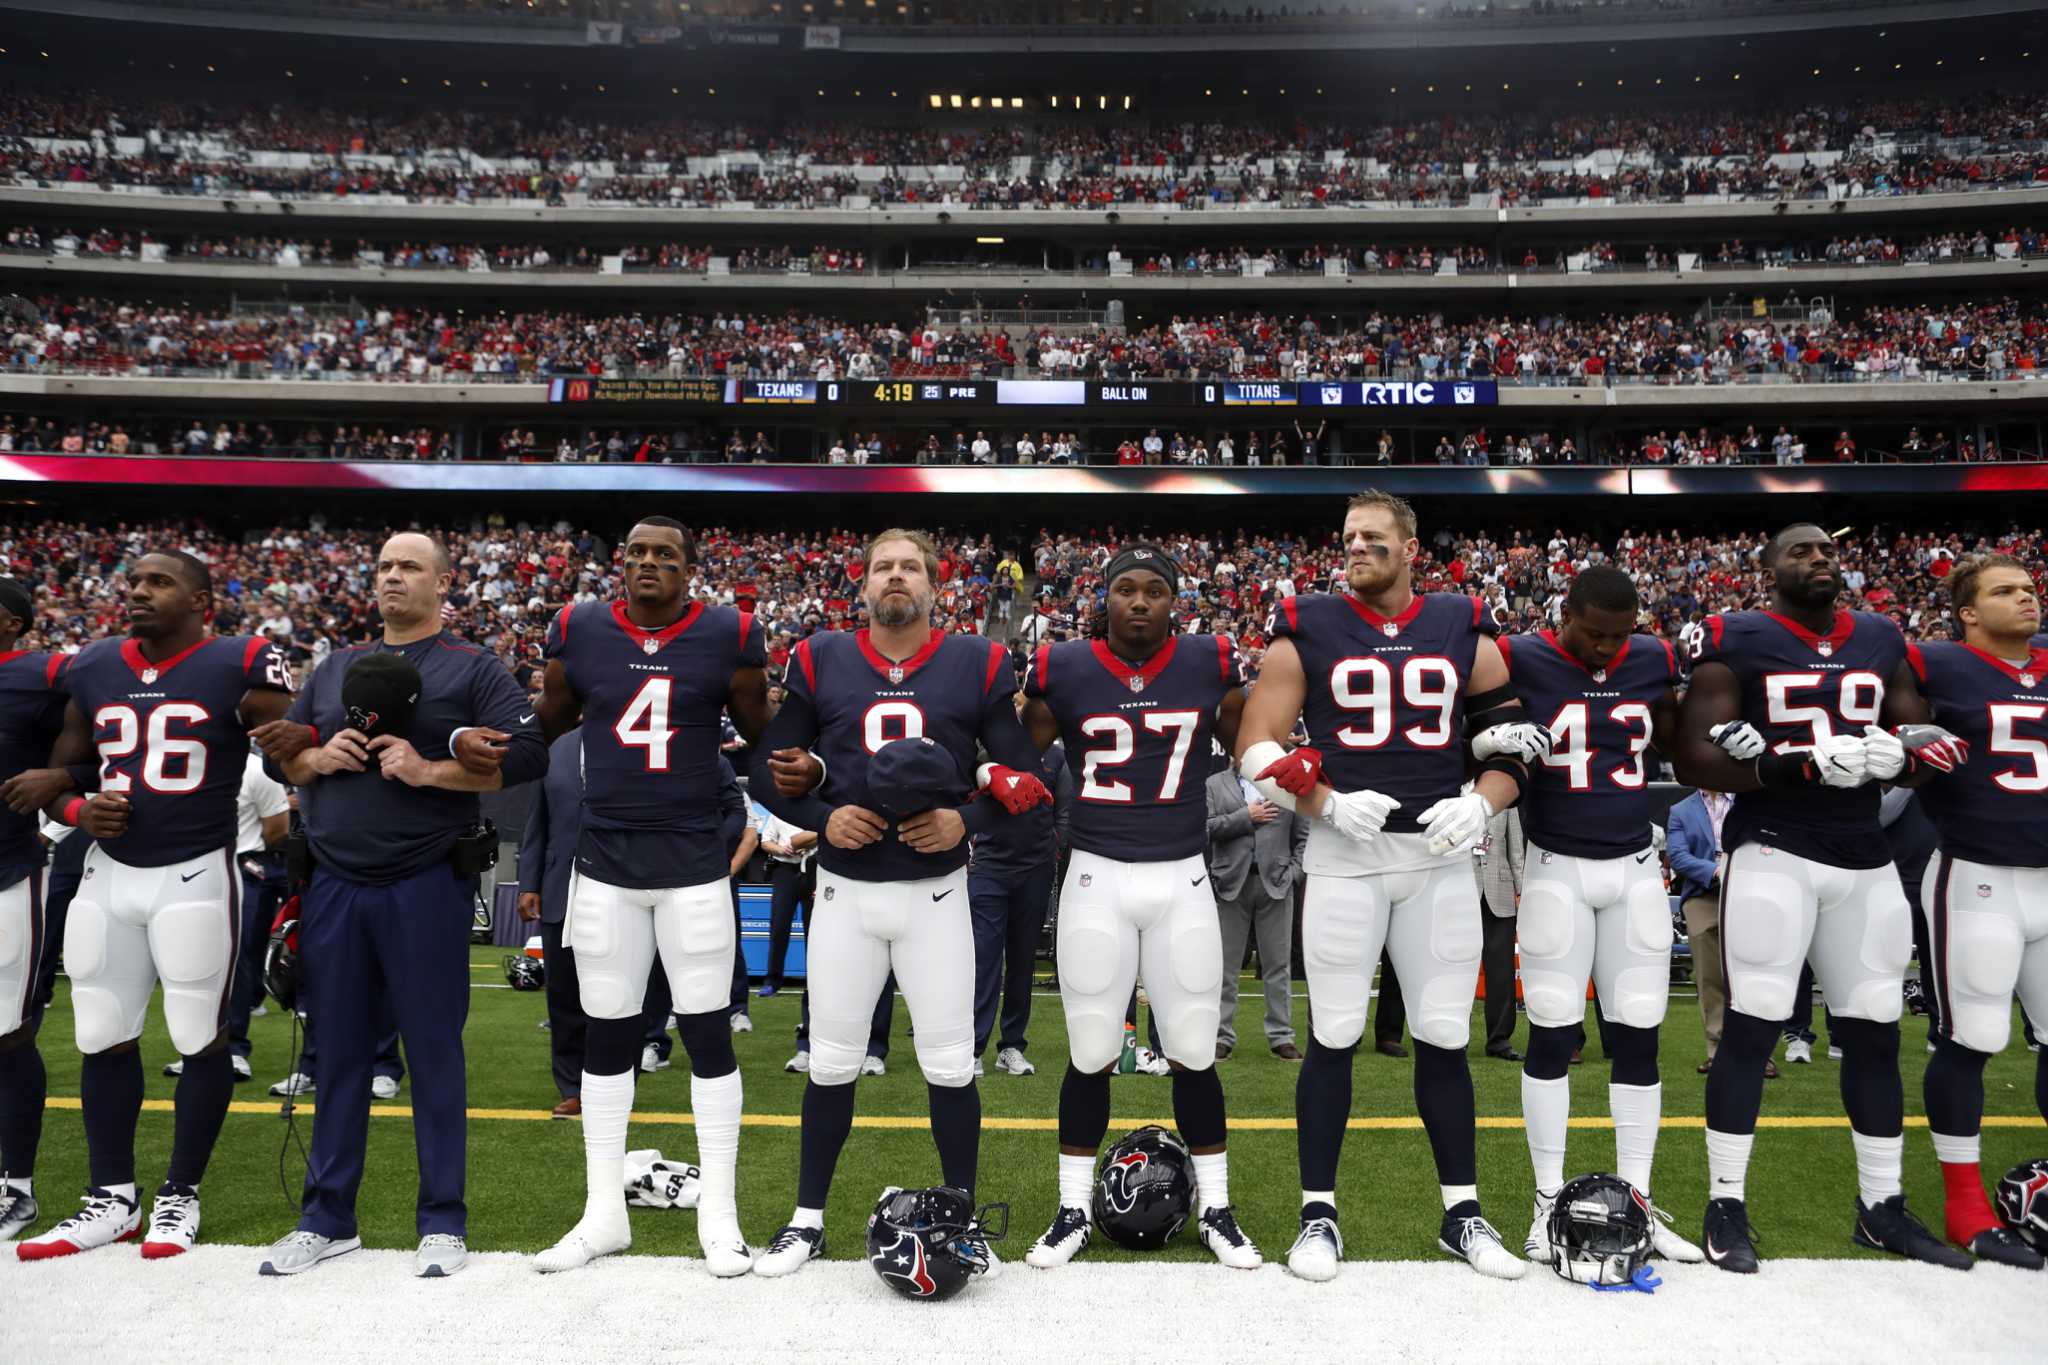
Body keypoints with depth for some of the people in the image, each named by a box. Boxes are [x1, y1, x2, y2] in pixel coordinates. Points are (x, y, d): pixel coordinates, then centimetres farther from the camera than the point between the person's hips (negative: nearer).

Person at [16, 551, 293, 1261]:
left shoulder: (238, 669, -8)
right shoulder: (93, 670, 8)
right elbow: (57, 771, 16)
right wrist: (78, 810, -4)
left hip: (196, 877, -5)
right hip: (108, 875, 5)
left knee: (201, 1039, 3)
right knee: (104, 1039, 11)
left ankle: (181, 1196, 19)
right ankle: (111, 1198, 24)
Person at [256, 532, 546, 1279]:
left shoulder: (473, 668, 0)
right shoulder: (335, 667, 17)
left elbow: (527, 754, -11)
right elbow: (279, 753, 19)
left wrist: (429, 771, -18)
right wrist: (320, 757, -3)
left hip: (426, 887, -5)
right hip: (333, 887, 5)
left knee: (435, 1051, 2)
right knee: (339, 1053, 12)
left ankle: (442, 1221, 14)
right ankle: (328, 1218, 25)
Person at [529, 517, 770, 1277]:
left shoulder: (727, 637, -4)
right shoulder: (578, 631, 2)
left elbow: (763, 738, 5)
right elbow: (543, 731, 15)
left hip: (694, 863, -2)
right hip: (604, 863, 2)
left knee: (708, 1032, 3)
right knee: (606, 1034, 10)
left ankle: (719, 1215, 16)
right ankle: (603, 1213, 24)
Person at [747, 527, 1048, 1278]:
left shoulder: (978, 665, -1)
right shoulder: (819, 661, 2)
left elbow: (1023, 773, 1)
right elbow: (769, 768, 5)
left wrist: (965, 820, -15)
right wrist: (823, 817, -12)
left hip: (936, 892, -1)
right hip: (845, 892, 1)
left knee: (950, 1064, 5)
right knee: (831, 1061, 9)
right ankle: (808, 1220, 26)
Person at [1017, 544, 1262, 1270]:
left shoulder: (1211, 664, 0)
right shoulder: (1062, 670, -2)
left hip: (1183, 882, 1)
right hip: (1096, 881, 0)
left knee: (1194, 1053, 8)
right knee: (1089, 1054, 8)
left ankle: (1215, 1209, 25)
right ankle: (1074, 1210, 25)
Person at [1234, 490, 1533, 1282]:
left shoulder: (1463, 630, 7)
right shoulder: (1307, 631, 1)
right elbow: (1257, 747, -2)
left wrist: (1482, 805, -7)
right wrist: (1329, 804, -14)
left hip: (1441, 856, 2)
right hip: (1344, 855, -2)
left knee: (1445, 1038, 9)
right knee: (1333, 1037, 2)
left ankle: (1463, 1214, 23)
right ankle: (1319, 1213, 15)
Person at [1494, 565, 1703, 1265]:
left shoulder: (1654, 661, 3)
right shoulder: (1519, 660, -9)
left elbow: (1679, 746, 15)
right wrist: (1494, 741, -26)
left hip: (1636, 867, 4)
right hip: (1556, 868, -4)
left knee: (1639, 1036, 7)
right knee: (1553, 1034, 0)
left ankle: (1636, 1202, 18)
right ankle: (1549, 1202, 12)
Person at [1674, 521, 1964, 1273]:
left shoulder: (1881, 640, 13)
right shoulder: (1735, 643, -4)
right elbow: (1691, 759, -9)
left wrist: (1894, 755, -5)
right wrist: (1797, 766, -21)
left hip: (1867, 859, 6)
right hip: (1773, 853, -6)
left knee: (1876, 1030, 10)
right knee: (1753, 1024, -6)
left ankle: (1882, 1206, 24)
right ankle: (1726, 1206, 4)